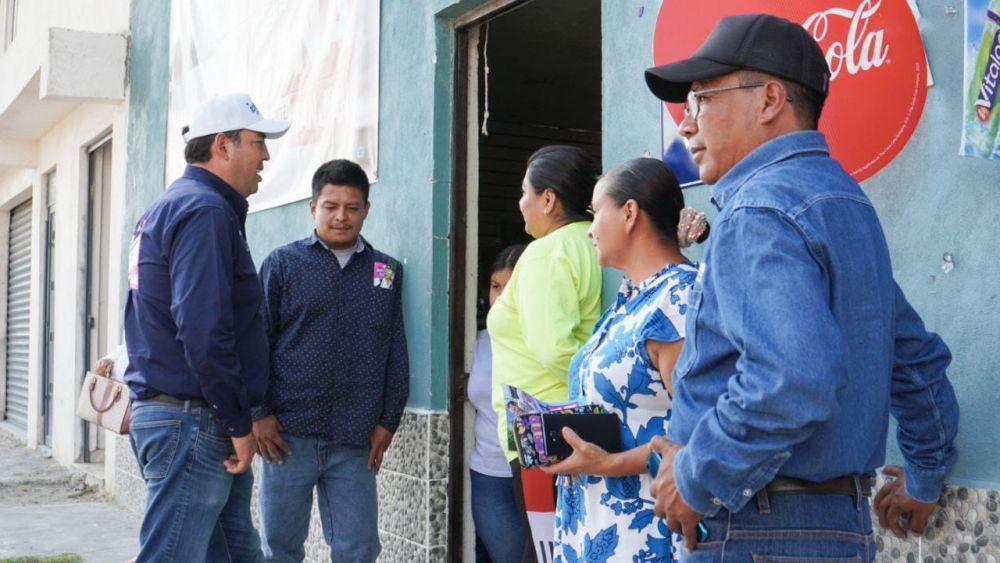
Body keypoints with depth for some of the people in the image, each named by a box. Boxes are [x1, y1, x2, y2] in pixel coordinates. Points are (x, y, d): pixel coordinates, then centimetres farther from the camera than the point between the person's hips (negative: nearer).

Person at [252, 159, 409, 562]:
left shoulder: (387, 272, 11)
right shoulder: (283, 263, 4)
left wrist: (388, 421, 6)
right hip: (289, 434, -1)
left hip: (355, 441, 2)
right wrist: (259, 415, -5)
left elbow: (396, 356, 12)